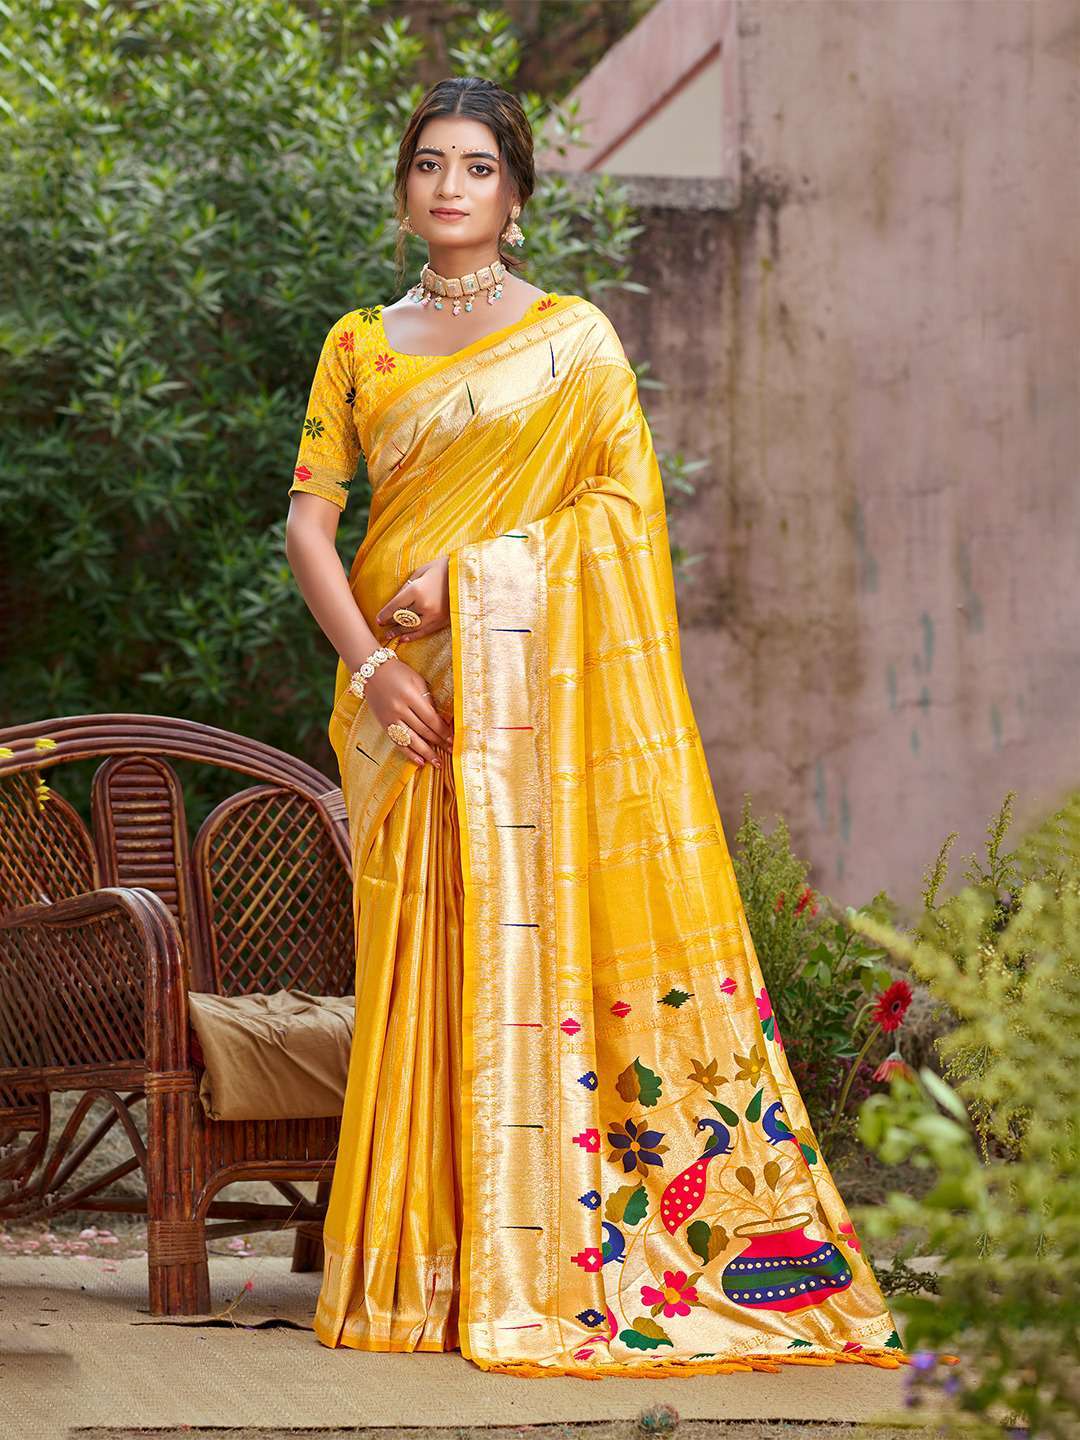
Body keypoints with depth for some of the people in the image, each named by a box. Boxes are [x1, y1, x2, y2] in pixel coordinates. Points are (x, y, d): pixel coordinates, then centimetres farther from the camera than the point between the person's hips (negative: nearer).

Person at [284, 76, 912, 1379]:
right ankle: (424, 1261, 3)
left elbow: (631, 497, -4)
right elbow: (310, 514, 6)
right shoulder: (359, 345, 13)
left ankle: (557, 1258, -5)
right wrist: (368, 662, -9)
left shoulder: (575, 336, 6)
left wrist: (472, 574, -13)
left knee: (542, 931, -8)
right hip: (406, 688, 3)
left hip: (536, 677, -3)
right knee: (424, 957, 0)